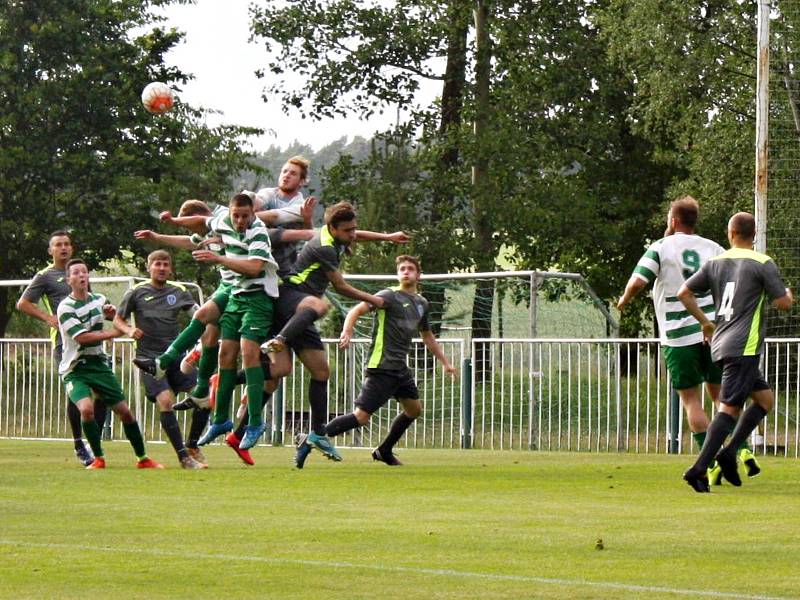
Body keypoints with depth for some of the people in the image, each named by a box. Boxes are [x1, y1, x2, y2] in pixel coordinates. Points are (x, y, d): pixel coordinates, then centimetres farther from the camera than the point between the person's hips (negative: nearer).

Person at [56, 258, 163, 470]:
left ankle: (142, 458, 19)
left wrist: (112, 312, 0)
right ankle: (98, 458, -12)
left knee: (124, 411, 4)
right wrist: (113, 333, -16)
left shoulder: (99, 299, 5)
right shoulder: (66, 308, -14)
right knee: (87, 408, -29)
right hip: (75, 370, -6)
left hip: (99, 365, 6)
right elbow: (82, 337, -24)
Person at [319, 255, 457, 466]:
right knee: (361, 416, -15)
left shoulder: (421, 303, 17)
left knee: (414, 409, 17)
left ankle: (384, 451, 30)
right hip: (382, 367, -8)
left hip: (400, 368, 8)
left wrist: (445, 362, 35)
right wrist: (347, 332, -34)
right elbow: (357, 310, -17)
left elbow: (427, 336, 32)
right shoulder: (389, 296, -6)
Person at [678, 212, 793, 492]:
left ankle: (728, 452, 5)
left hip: (721, 343, 7)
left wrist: (704, 322, 22)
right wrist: (788, 294, 17)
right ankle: (699, 468, -18)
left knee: (765, 397, 17)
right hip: (744, 346, -7)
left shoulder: (715, 263, 12)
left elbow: (684, 293, 10)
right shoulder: (763, 263, -5)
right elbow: (783, 303, -6)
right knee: (729, 408, -10)